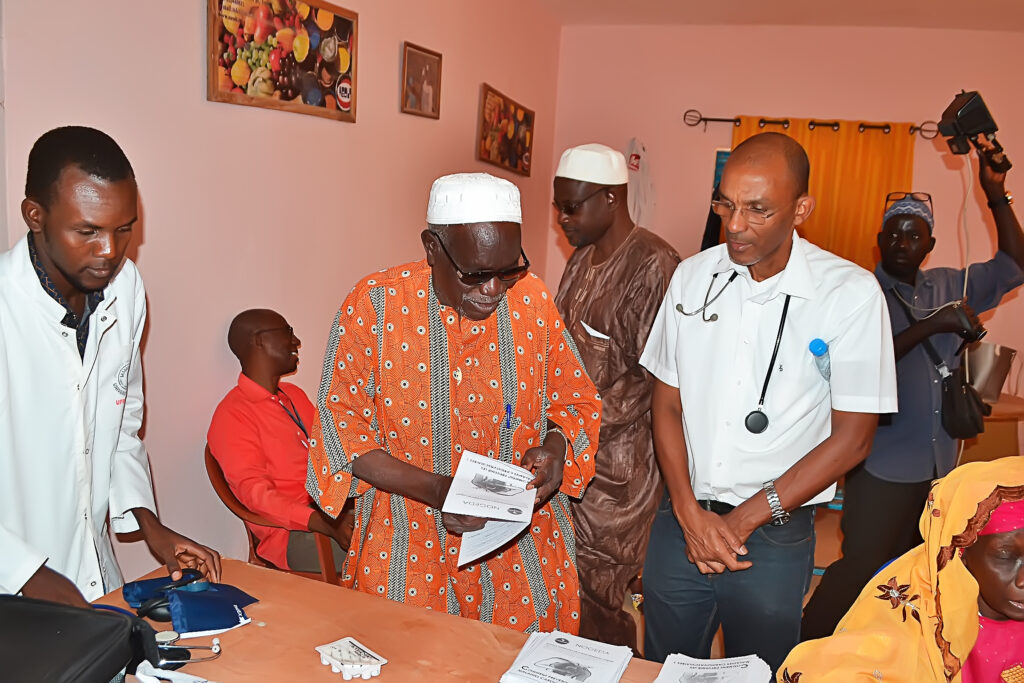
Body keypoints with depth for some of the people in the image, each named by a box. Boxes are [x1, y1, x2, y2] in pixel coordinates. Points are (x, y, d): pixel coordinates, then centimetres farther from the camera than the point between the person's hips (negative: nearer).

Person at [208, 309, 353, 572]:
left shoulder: (294, 394, 20)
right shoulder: (232, 416, -7)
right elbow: (257, 495, -17)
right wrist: (329, 526, -30)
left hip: (335, 509, 8)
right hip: (291, 533, -8)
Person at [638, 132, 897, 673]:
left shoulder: (851, 294, -11)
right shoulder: (693, 275, -1)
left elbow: (851, 438, -9)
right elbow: (667, 404, 3)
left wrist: (742, 521, -11)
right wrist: (689, 513, -8)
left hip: (774, 535, -2)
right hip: (680, 520, 3)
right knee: (663, 669, 18)